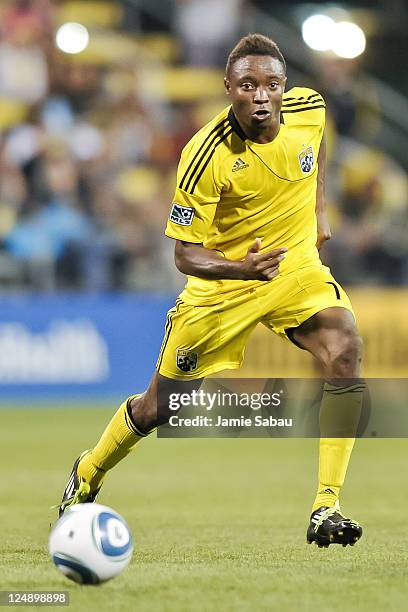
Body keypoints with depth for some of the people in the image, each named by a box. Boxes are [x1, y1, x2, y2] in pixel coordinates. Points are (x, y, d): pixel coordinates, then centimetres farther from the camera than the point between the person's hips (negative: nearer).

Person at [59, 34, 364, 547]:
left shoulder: (309, 109, -14)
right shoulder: (205, 157, -27)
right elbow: (185, 255, -22)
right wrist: (243, 268, -39)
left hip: (296, 266, 3)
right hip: (222, 283, -3)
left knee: (344, 353, -27)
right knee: (158, 408, 8)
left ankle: (326, 508, -23)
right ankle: (88, 473, 40)